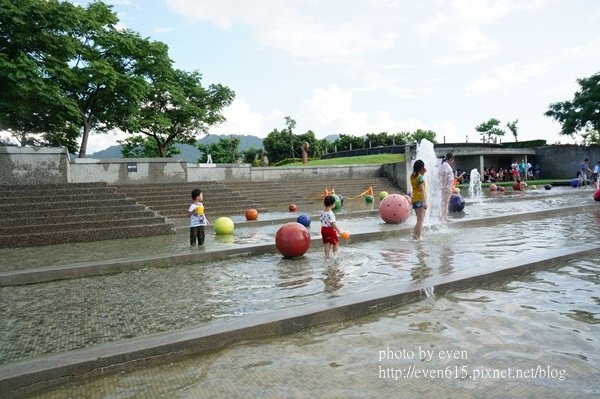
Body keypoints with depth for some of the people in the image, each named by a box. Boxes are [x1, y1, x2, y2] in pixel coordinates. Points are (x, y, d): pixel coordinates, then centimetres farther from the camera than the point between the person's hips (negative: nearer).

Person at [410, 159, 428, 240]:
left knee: (419, 219, 19)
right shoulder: (420, 177, -13)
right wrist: (425, 202, -21)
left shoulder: (412, 176, 9)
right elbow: (422, 190, -19)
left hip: (414, 200, 8)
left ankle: (415, 234, 18)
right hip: (420, 200, -8)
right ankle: (418, 236, -6)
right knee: (420, 220, -5)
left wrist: (423, 172, 17)